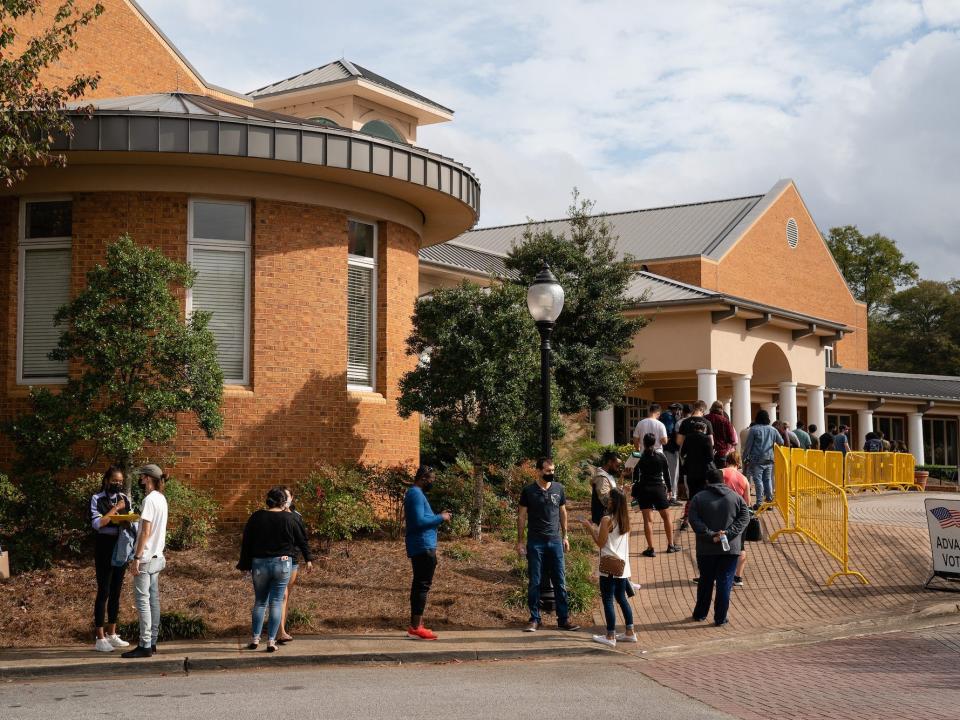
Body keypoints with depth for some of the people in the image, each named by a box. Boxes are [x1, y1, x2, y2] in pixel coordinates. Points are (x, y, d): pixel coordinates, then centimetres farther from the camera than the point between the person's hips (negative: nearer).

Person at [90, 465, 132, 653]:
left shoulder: (125, 499, 9)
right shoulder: (97, 499, -6)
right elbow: (97, 523, -18)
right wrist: (116, 509, -15)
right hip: (104, 547, -5)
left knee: (116, 592, 11)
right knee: (104, 592, -4)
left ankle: (112, 634, 20)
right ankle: (100, 639, 1)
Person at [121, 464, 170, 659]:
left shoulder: (149, 500, -15)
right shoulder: (161, 499, 12)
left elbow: (146, 531, -19)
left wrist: (137, 558, -18)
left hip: (146, 557, -9)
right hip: (157, 556, 9)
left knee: (142, 600, -7)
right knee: (153, 599, 10)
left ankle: (145, 646, -7)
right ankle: (152, 643, 14)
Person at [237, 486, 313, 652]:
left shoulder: (256, 517, -1)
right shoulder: (289, 518, -4)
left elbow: (246, 543, 3)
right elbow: (302, 540, 5)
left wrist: (244, 564, 12)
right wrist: (308, 559, 17)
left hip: (259, 564, 1)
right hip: (283, 564, -1)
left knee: (260, 602, 14)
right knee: (276, 603, 3)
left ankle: (255, 639, 13)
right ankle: (271, 642, 1)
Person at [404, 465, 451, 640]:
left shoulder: (415, 493, 18)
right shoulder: (416, 494, -15)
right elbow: (419, 521, -24)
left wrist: (438, 517, 13)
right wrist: (440, 518, -15)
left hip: (420, 547, 11)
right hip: (423, 547, -11)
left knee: (418, 585, 12)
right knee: (423, 585, -9)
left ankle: (415, 625, 15)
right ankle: (416, 628, -9)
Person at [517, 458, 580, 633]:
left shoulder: (558, 488, 5)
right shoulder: (528, 491, -4)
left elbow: (563, 513, 14)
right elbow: (522, 516, -1)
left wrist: (565, 536, 10)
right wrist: (520, 541, -4)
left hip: (555, 541, 2)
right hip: (535, 543, -2)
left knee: (560, 582, 4)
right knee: (534, 583, 3)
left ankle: (564, 619, 11)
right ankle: (535, 619, 12)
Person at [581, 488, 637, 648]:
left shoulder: (607, 520, -14)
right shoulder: (625, 520, 8)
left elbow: (600, 543, -12)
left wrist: (590, 528, -1)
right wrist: (596, 529, 24)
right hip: (623, 567, 7)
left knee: (608, 600, -2)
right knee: (622, 598, 16)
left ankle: (610, 636, -1)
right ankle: (630, 632, 17)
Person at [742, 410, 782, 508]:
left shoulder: (754, 429, -6)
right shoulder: (772, 430, 6)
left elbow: (748, 445, -6)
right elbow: (781, 442, 13)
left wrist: (745, 458, 1)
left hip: (757, 459, -4)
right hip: (769, 459, 4)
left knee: (758, 480, -3)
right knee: (768, 479, 12)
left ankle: (759, 502, -6)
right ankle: (769, 499, 12)